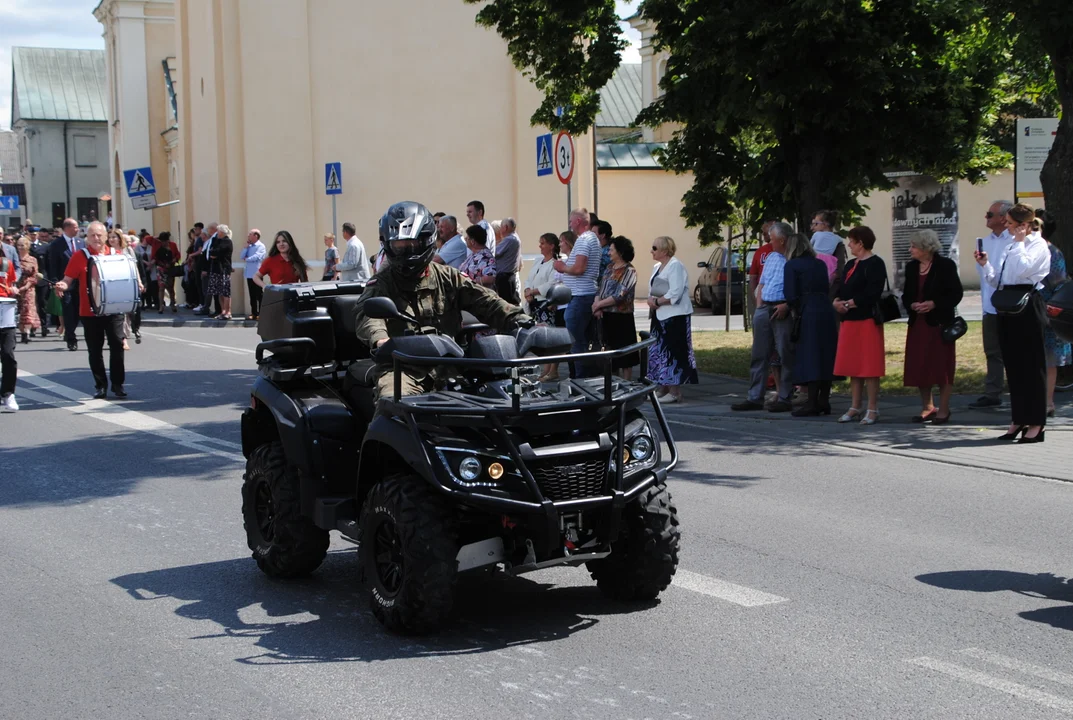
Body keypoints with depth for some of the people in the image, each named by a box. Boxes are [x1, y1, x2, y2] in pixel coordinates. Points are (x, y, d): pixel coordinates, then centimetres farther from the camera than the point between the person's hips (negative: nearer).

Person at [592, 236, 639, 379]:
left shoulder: (629, 271, -10)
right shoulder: (609, 268, 11)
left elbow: (619, 296, -18)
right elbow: (600, 289, 9)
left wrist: (598, 304, -14)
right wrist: (597, 306, -9)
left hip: (621, 318, -7)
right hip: (606, 316, 7)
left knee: (624, 356, 0)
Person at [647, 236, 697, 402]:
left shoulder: (675, 266, -12)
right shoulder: (657, 267, 17)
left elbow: (675, 294, -22)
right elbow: (652, 289, 17)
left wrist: (657, 302, -15)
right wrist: (651, 300, -4)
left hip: (675, 317, -10)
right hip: (660, 316, 10)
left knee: (672, 353, -9)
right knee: (658, 353, 11)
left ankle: (675, 393, -7)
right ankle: (662, 389, 19)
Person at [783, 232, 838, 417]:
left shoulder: (791, 266, -2)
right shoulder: (821, 264, 15)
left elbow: (790, 294, -9)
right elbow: (827, 289, 14)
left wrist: (797, 310, 4)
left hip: (808, 313, -6)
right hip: (826, 310, 6)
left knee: (809, 357, -3)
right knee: (825, 356, 9)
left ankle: (812, 403, -5)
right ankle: (824, 401, 12)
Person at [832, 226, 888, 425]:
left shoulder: (875, 264, -9)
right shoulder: (851, 265, 18)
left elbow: (872, 293, -19)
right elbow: (842, 288, 17)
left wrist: (849, 304, -17)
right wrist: (837, 302, -4)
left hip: (867, 320, -9)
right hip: (849, 321, 9)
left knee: (869, 367, -5)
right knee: (853, 366, 11)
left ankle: (873, 409, 0)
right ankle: (855, 408, 17)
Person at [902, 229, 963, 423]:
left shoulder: (945, 265, -6)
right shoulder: (911, 267, 10)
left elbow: (956, 294, -7)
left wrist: (934, 304, -18)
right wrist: (912, 304, -6)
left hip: (940, 323, -5)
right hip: (918, 323, 5)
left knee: (942, 367, -1)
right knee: (919, 367, 5)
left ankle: (943, 410, 7)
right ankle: (927, 407, 17)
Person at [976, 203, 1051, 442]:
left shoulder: (1037, 245, -5)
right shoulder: (1010, 247, 17)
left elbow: (1022, 269, -22)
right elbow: (996, 280, 17)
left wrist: (1019, 242, -12)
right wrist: (985, 264, 3)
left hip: (1027, 308, -8)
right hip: (1007, 307, 8)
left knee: (1032, 364, -3)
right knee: (1013, 364, 10)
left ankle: (1035, 424, 1)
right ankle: (1018, 420, 17)